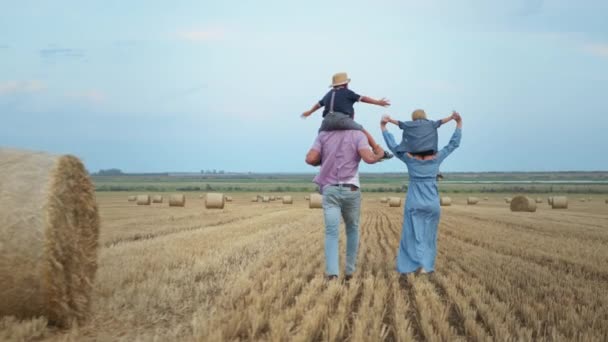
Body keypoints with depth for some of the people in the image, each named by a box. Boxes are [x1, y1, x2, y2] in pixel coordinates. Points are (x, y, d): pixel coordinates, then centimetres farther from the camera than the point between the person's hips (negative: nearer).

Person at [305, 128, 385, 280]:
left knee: (332, 233, -8)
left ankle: (332, 273, -27)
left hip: (330, 191, 0)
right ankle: (350, 270, 26)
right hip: (351, 191, 0)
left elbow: (310, 159, -4)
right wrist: (379, 155, 8)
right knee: (352, 229, 22)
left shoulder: (323, 135, 8)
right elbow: (368, 158, -16)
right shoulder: (358, 135, 1)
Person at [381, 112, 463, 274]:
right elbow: (454, 144, 4)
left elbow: (392, 145, -2)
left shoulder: (410, 159, -5)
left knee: (413, 234, 4)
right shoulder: (436, 158, -3)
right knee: (429, 236, 9)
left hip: (414, 203, -1)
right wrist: (459, 123, 8)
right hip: (432, 203, 1)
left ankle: (414, 263, -6)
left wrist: (383, 127, 1)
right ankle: (426, 265, 3)